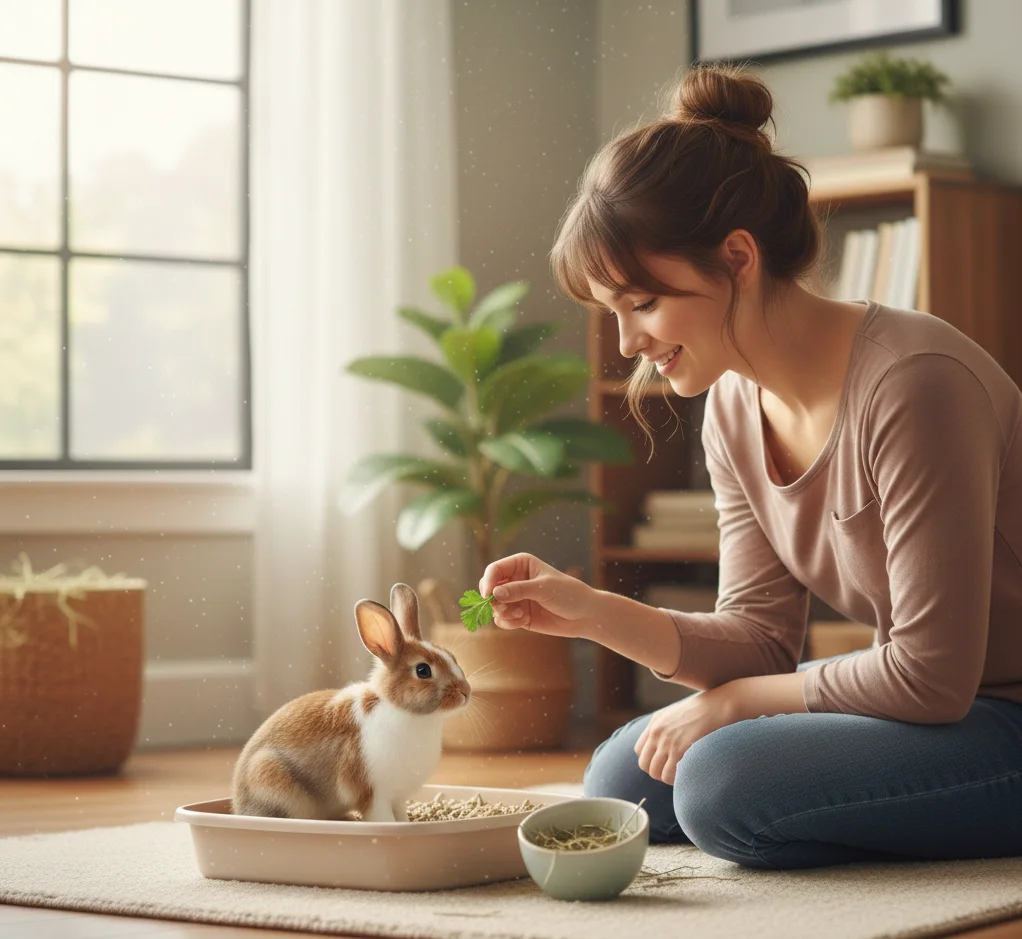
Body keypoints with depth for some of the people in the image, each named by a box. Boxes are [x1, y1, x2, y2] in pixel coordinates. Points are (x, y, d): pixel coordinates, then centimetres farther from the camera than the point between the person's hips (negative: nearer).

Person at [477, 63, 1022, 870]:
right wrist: (594, 613, -13)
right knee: (623, 779, 6)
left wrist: (730, 702, -12)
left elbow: (930, 674, -23)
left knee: (722, 784, -25)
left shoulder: (912, 385, -25)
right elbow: (760, 636, 2)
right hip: (930, 711, 9)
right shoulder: (735, 408, 2)